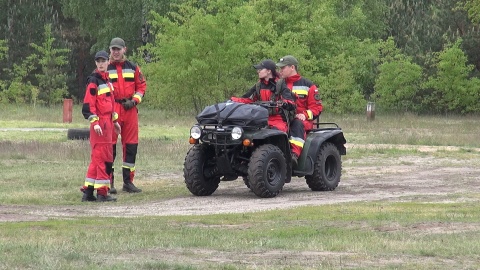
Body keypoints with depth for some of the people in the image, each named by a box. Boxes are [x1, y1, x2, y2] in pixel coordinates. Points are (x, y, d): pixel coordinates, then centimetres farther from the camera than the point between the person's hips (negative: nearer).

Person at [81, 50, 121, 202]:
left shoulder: (106, 80, 17)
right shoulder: (93, 81, -11)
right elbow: (88, 104, -17)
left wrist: (114, 121, 28)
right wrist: (95, 122, -24)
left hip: (107, 122, 9)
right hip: (100, 124, -9)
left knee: (97, 158, 12)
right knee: (104, 158, -8)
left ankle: (88, 191, 16)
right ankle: (102, 193, -5)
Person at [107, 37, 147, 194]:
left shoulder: (133, 68, 12)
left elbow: (141, 86, 14)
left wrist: (134, 100, -2)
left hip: (130, 110, 3)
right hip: (111, 110, -3)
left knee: (131, 145, 5)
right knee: (110, 145, -6)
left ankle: (128, 181, 14)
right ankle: (109, 182, -3)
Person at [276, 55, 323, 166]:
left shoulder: (307, 85, 9)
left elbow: (317, 107, 5)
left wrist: (305, 115, -13)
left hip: (300, 120, -3)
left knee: (297, 124, -40)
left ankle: (295, 153, -54)